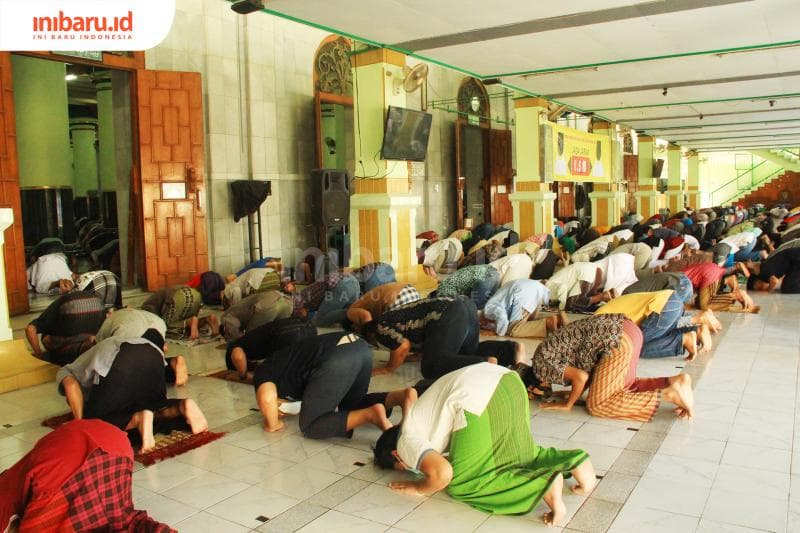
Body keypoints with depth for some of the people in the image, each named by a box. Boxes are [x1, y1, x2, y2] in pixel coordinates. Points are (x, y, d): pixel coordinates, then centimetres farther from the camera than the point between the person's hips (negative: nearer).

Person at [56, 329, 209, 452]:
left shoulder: (66, 371, 32)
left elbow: (71, 386, 8)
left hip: (121, 364, -5)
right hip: (154, 355, 5)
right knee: (156, 410, 26)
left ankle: (137, 420, -17)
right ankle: (182, 406, -5)